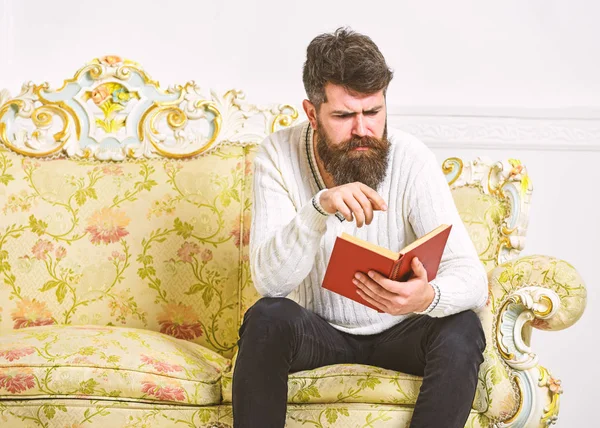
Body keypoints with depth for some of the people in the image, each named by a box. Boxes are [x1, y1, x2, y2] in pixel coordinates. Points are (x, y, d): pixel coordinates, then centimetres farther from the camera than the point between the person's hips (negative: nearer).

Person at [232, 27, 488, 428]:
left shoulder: (411, 158, -18)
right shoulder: (279, 155, -16)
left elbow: (471, 276, -25)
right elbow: (270, 282, -26)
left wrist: (429, 297, -49)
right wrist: (320, 208, -44)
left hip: (397, 332, 1)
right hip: (317, 330, 0)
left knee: (462, 329, -29)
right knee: (266, 319, -31)